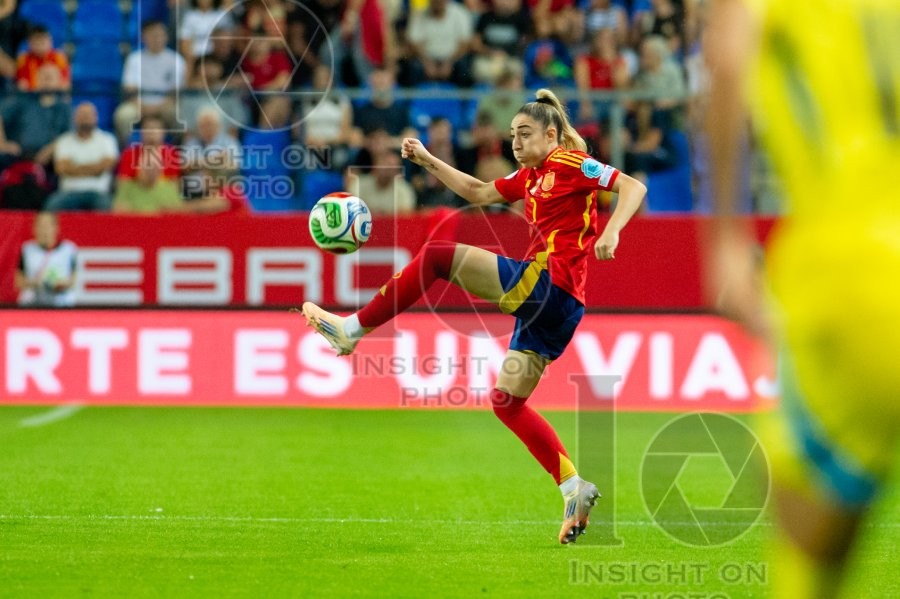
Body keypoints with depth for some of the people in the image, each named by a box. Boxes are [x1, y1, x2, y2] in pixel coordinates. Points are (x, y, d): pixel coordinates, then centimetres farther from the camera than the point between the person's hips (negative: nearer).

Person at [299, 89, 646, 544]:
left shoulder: (570, 163, -1)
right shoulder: (530, 177, 24)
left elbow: (634, 187, -9)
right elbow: (478, 192, 33)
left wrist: (610, 232, -24)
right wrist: (428, 161, 25)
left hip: (546, 283, -10)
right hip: (543, 300, 10)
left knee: (437, 257, -13)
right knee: (507, 402, 9)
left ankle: (351, 329, -7)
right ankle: (575, 490, 3)